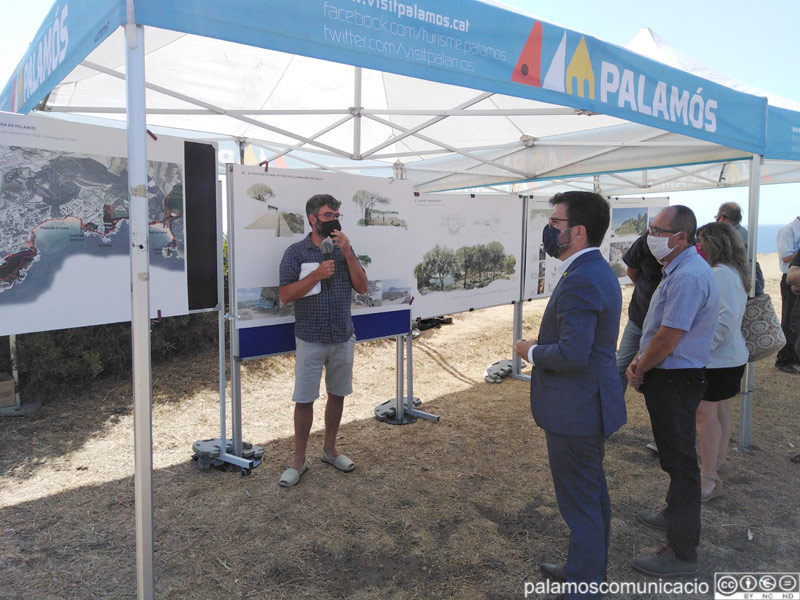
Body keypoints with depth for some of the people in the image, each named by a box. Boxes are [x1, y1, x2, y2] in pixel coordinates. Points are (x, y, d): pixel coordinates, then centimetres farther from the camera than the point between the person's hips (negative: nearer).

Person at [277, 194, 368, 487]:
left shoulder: (344, 249, 6)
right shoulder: (296, 252, -5)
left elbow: (362, 287, -1)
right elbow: (285, 295, -10)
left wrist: (348, 254, -11)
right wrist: (317, 274, -20)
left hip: (343, 338, 4)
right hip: (311, 339, -4)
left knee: (337, 394, 14)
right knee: (304, 399, 2)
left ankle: (330, 449, 32)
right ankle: (299, 460, 17)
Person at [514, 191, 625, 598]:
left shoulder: (580, 281, -24)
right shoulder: (598, 271, 9)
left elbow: (572, 353, -32)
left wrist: (531, 352, -15)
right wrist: (541, 347, 9)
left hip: (575, 411, -11)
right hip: (589, 404, 11)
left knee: (580, 501, 4)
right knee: (593, 493, 23)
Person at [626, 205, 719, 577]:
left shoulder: (689, 277, -24)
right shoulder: (678, 270, 10)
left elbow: (667, 338, -25)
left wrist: (639, 373, -10)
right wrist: (639, 360, 6)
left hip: (675, 381, -10)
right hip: (669, 377, 10)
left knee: (680, 460, -1)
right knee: (674, 454, 24)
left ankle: (682, 553, 11)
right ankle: (675, 516, 44)